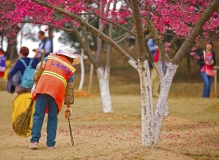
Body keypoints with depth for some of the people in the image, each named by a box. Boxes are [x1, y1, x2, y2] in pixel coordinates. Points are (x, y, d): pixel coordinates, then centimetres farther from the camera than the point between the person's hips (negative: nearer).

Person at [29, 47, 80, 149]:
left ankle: (34, 141, -8)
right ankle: (50, 143, 7)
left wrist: (36, 83, 13)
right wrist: (68, 106, 23)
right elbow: (70, 88, 19)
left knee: (38, 115, 0)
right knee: (53, 117, 9)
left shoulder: (51, 57, 21)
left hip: (43, 88, 0)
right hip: (57, 92, 0)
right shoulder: (71, 69, 19)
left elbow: (38, 69, 8)